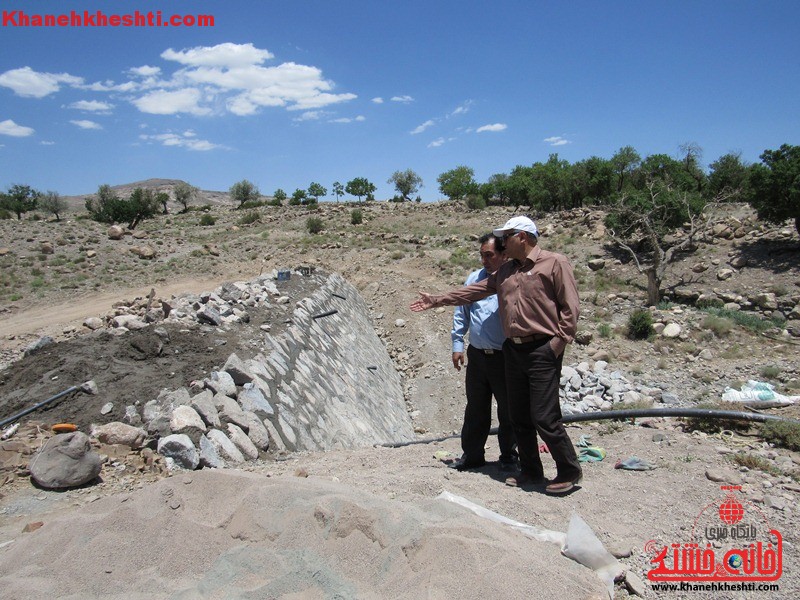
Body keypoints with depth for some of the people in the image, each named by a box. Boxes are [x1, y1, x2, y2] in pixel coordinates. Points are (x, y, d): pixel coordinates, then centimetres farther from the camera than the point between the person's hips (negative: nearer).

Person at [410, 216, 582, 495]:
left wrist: (558, 342, -15)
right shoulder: (506, 271, 17)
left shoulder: (554, 263, -5)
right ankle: (531, 472, 25)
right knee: (519, 417, 11)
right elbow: (472, 292, 20)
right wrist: (436, 300, 20)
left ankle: (569, 472, 12)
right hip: (513, 351, 7)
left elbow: (570, 307, -9)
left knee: (544, 417, -7)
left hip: (543, 351, -7)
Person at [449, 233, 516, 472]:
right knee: (475, 408, 13)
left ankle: (509, 457, 25)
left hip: (506, 357, -4)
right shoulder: (474, 278, 9)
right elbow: (461, 313, 14)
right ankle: (472, 455, 26)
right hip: (476, 354, 4)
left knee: (508, 409, 8)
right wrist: (457, 344, 9)